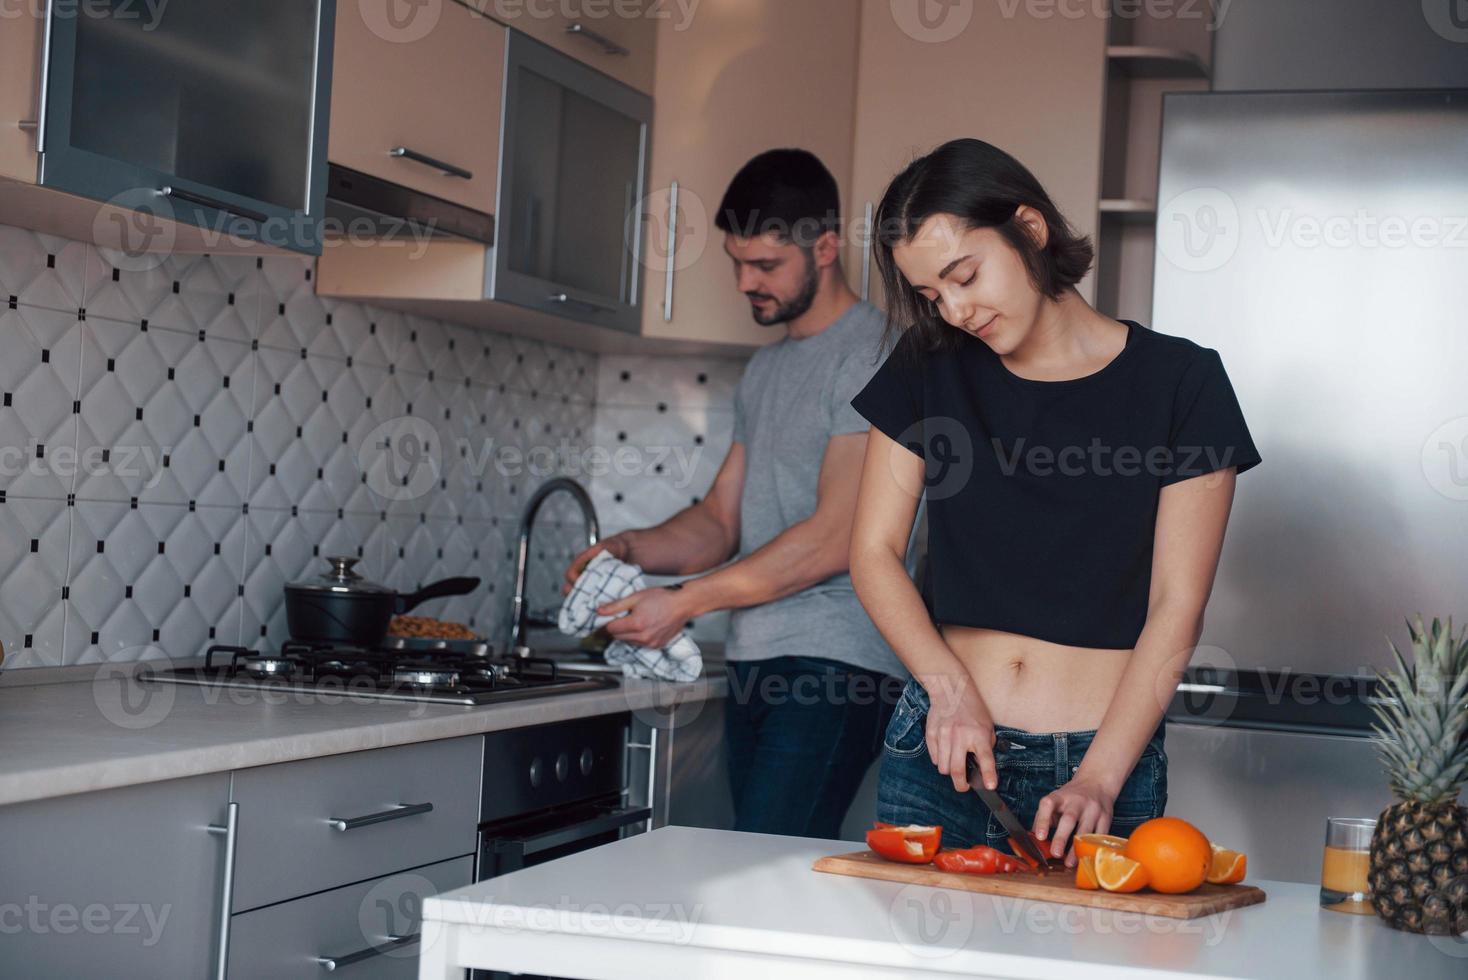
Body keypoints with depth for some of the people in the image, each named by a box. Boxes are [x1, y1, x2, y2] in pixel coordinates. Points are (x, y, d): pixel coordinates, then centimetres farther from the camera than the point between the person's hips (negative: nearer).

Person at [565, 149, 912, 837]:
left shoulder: (876, 354, -7)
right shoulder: (765, 369, 22)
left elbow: (837, 539, -14)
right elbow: (721, 520, 22)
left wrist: (684, 602, -12)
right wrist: (632, 548, 1)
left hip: (835, 669, -8)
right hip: (754, 664, 8)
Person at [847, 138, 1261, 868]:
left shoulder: (1179, 382, -3)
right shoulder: (928, 371, 7)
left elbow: (1176, 610, -6)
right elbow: (874, 552, 6)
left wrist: (1097, 781, -14)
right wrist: (950, 686, -10)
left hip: (1103, 757, -2)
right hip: (942, 749, 3)